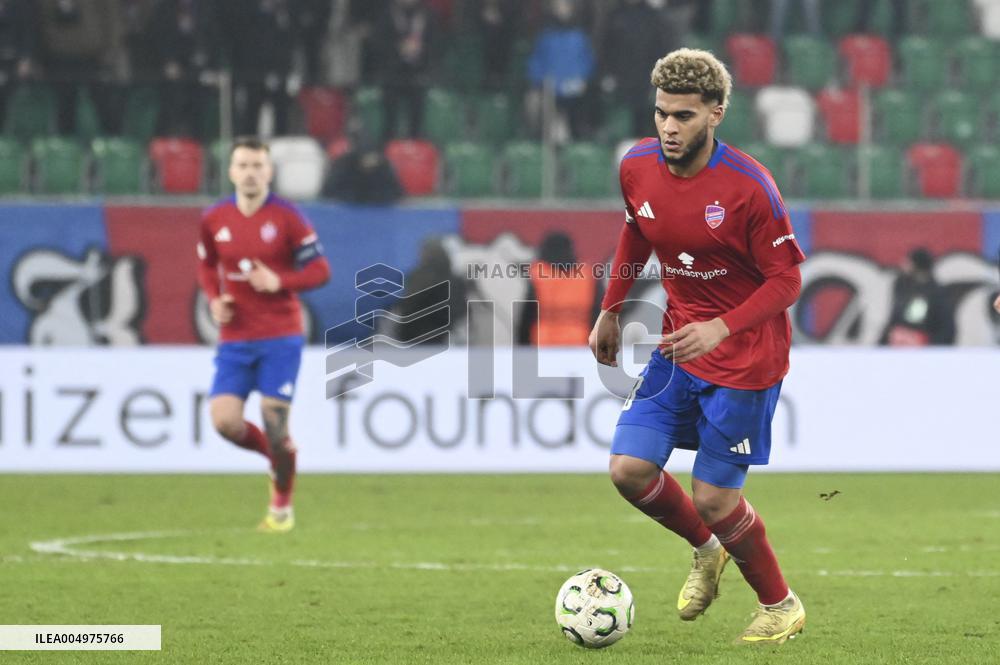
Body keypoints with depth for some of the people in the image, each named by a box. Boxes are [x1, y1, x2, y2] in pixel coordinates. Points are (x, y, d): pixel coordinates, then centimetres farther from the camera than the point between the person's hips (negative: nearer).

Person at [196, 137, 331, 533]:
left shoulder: (286, 218, -7)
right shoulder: (214, 220, 3)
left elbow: (320, 270, -4)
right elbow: (206, 266, 20)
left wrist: (279, 282, -20)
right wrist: (214, 299, 0)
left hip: (280, 338, -3)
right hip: (235, 339, 3)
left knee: (274, 422, -6)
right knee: (225, 421, -11)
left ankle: (282, 506, 15)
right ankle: (275, 455, 20)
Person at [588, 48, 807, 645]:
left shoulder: (748, 186, -23)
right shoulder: (637, 169, -6)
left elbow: (787, 279, -17)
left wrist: (723, 328, -29)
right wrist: (611, 311, 17)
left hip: (745, 356, -6)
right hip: (679, 344, 6)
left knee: (714, 500, -4)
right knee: (630, 468, -5)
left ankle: (781, 606, 21)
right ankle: (706, 550, 25)